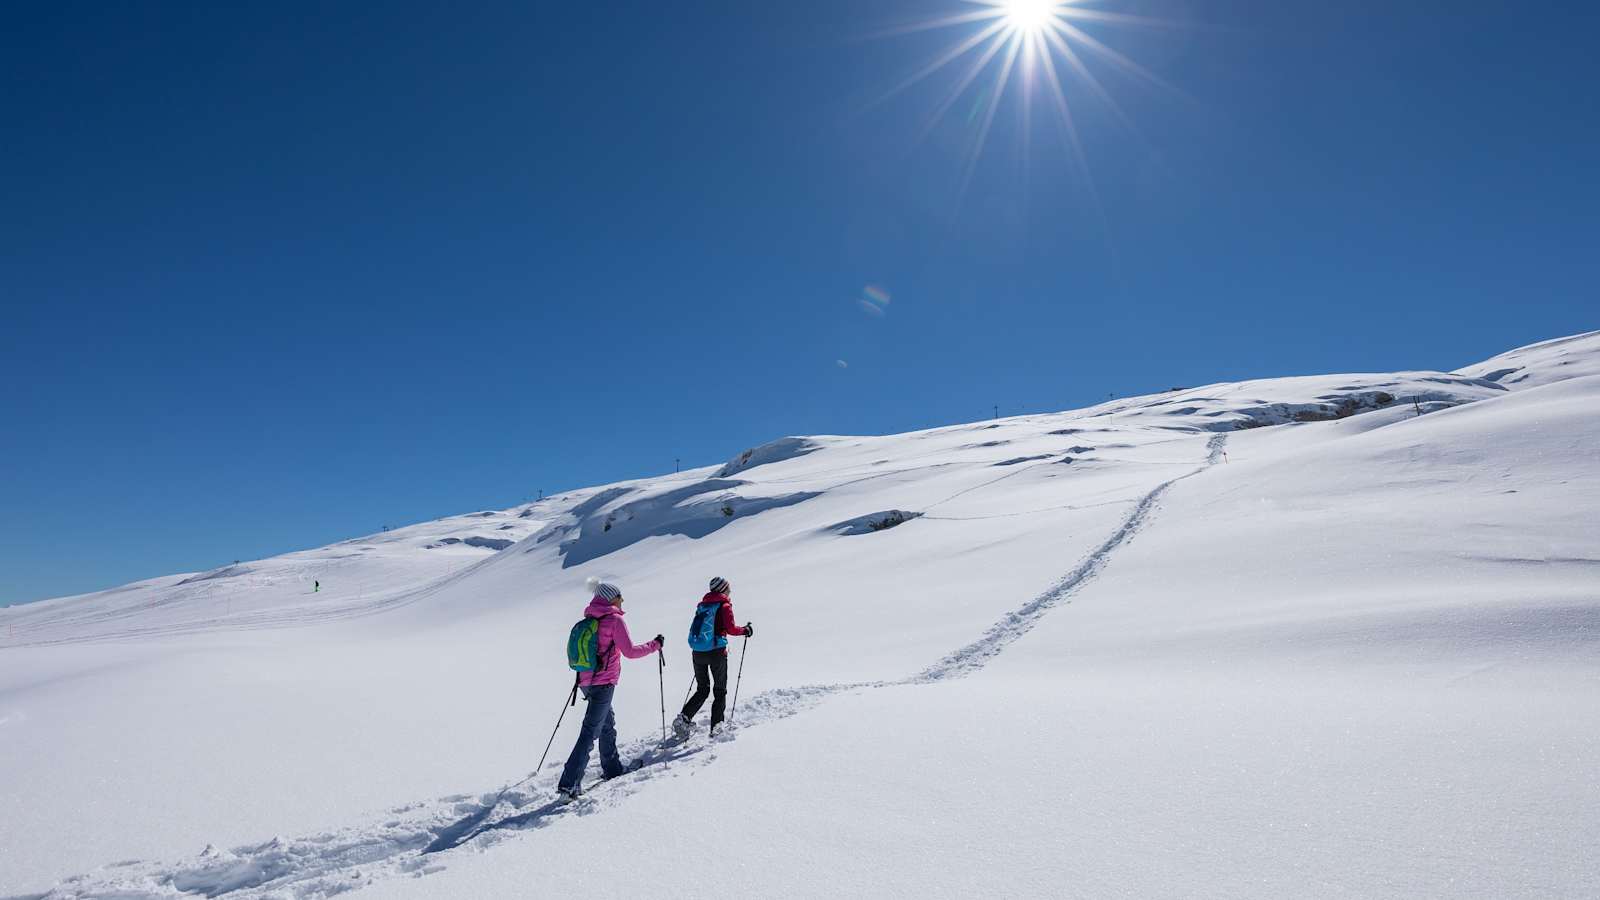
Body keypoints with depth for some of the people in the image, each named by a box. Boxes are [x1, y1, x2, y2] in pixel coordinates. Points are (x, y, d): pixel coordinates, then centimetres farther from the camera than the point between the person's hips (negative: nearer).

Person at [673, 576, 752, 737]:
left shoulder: (701, 605, 12)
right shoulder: (724, 605, -4)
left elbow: (697, 628, 15)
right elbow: (730, 629, -12)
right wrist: (746, 630, 4)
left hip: (698, 652, 5)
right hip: (716, 652, -5)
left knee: (702, 690, 17)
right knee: (720, 691, 11)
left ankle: (684, 718, -1)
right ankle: (716, 726, 6)